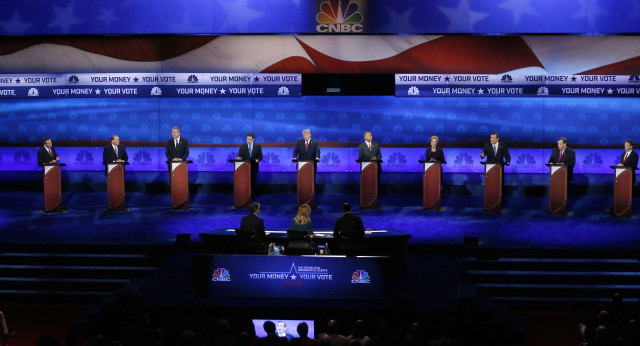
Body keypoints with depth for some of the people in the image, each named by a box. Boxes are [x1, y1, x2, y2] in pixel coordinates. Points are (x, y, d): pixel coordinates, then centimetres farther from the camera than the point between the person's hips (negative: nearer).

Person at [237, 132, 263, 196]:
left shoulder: (258, 146, 4)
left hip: (254, 167, 0)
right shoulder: (242, 146, 4)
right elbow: (239, 156, 0)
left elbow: (260, 156, 5)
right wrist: (238, 158, -23)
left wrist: (258, 160, -16)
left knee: (253, 182, 2)